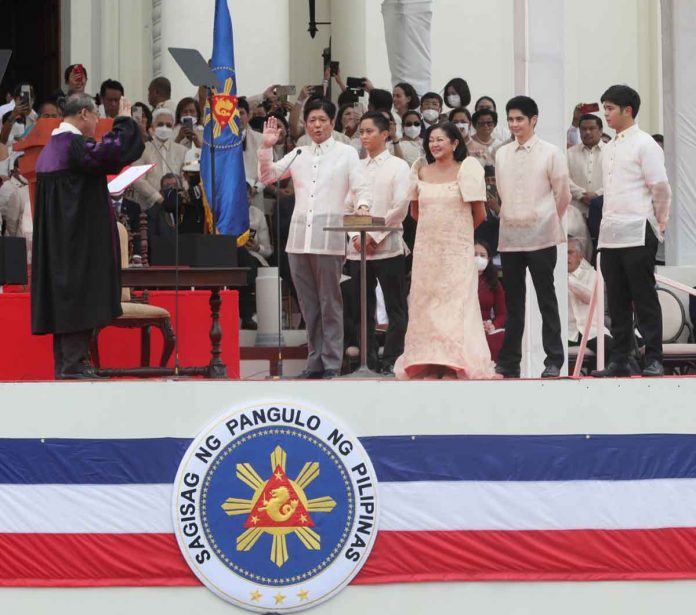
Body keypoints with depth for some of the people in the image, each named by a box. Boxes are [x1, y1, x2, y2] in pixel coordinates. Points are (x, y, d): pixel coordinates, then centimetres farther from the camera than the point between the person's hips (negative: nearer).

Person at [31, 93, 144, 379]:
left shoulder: (51, 147, 14)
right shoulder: (74, 144, -15)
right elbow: (110, 153, -29)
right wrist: (124, 120, -16)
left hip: (58, 239, 10)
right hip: (81, 236, -10)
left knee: (62, 293, 9)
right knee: (79, 292, -8)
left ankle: (64, 362, 11)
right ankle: (73, 363, -10)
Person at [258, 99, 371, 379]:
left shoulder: (346, 153, 6)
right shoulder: (299, 154, 16)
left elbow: (361, 188, -1)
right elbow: (267, 175, 15)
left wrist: (362, 207, -22)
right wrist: (267, 146, 1)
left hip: (329, 237, -4)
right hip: (299, 237, 4)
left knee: (330, 303, -4)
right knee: (308, 304, 8)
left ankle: (332, 363, -2)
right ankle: (315, 360, 14)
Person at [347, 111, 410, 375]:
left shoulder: (398, 166, 2)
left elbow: (400, 207, -6)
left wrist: (374, 236, -11)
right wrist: (355, 236, -4)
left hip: (387, 246, -4)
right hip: (357, 250, 4)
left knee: (395, 308, -3)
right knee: (362, 308, 5)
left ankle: (392, 361, 0)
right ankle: (367, 361, 10)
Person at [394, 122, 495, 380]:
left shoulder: (467, 169, -5)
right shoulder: (421, 171, 8)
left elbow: (479, 214, -2)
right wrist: (436, 226, 13)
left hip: (457, 250, -4)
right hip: (426, 249, 4)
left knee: (456, 305, -5)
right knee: (426, 306, 3)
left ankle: (456, 367, -5)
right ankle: (429, 366, 6)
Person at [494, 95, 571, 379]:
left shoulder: (550, 153, -2)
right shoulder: (502, 154, 9)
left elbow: (563, 196, 4)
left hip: (540, 236, -4)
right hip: (510, 236, 4)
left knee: (546, 299, 0)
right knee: (513, 301, 8)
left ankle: (554, 360, 5)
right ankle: (509, 361, 13)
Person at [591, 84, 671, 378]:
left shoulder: (644, 144, -7)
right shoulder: (609, 149, 16)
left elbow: (660, 187, -8)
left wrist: (660, 222, -2)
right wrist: (607, 221, 15)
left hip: (638, 234, -7)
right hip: (610, 234, 7)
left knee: (644, 298, -4)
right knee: (617, 300, 8)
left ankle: (654, 359, 0)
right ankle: (620, 360, 13)